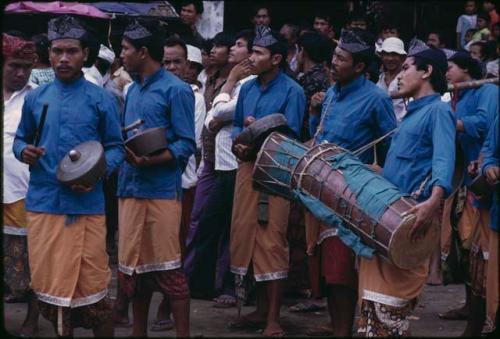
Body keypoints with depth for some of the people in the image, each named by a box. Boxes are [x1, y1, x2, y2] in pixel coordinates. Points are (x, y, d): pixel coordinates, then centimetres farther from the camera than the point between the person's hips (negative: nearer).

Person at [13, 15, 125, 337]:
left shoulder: (102, 99, 2)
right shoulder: (34, 98, 10)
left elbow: (116, 147, 3)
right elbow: (20, 139, 17)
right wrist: (24, 151, -7)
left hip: (87, 205, -3)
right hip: (42, 204, 3)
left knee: (91, 284, 0)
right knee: (48, 282, 8)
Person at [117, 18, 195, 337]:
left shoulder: (176, 90, -7)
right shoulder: (133, 90, 15)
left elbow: (187, 145, -12)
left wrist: (150, 161, -24)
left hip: (162, 189, -7)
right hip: (130, 187, 7)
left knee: (168, 268, -4)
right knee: (133, 266, 10)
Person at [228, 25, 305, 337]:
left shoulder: (292, 91, -8)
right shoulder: (247, 88, 12)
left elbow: (291, 135, -14)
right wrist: (238, 142, -4)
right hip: (247, 167, 7)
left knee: (272, 241, -6)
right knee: (245, 235, 9)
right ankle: (261, 308, 23)